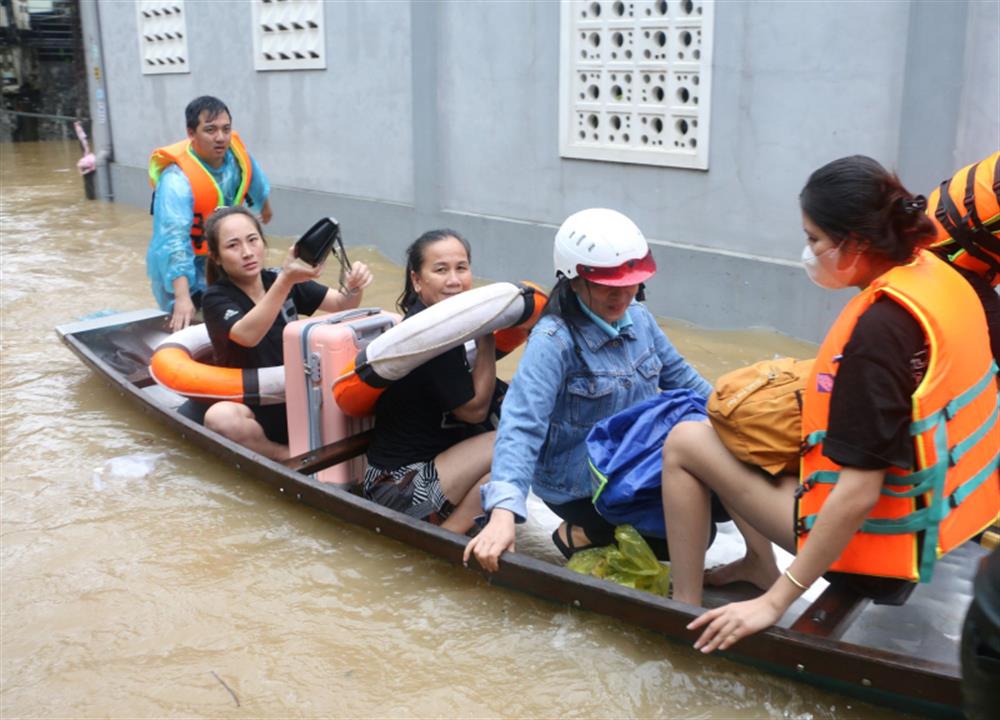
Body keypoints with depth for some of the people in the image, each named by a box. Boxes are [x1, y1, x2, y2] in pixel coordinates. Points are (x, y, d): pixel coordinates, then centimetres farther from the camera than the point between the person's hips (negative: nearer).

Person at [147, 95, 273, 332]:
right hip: (186, 268, -6)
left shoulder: (235, 152, -14)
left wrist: (265, 206, 31)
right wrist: (182, 298, -55)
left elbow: (255, 183, 11)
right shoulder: (177, 180, -34)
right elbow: (174, 240, -45)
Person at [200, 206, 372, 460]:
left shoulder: (277, 280, 4)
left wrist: (354, 286, -21)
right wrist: (286, 280, -43)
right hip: (253, 410, -2)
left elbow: (342, 305, 2)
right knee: (219, 417, -38)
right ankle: (296, 458, -14)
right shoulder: (216, 298, -9)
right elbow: (247, 335, -30)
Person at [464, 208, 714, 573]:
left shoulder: (638, 318, -3)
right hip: (579, 488, -7)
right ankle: (581, 534, 3)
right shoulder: (553, 340, -24)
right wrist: (503, 512, -44)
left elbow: (679, 376, 12)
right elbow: (522, 424, -33)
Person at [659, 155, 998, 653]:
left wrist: (774, 603, -23)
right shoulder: (935, 275, -3)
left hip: (873, 532, -9)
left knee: (684, 442, -1)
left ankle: (686, 613, 8)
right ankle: (760, 563, 22)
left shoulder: (880, 327, -28)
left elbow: (860, 493, -29)